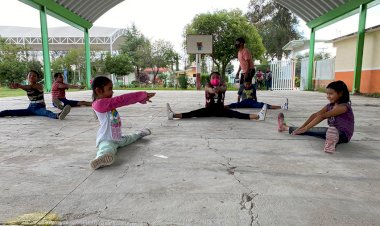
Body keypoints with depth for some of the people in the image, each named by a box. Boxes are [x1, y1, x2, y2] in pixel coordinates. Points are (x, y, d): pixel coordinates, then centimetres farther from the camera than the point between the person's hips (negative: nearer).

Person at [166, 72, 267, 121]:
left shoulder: (223, 85, 5)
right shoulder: (207, 86, 0)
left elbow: (224, 88, -22)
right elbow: (210, 90, -27)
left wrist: (219, 87, -48)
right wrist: (213, 89, -53)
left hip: (220, 109, 1)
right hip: (209, 109, -1)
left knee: (236, 114, -20)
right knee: (194, 113, -24)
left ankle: (257, 116, -36)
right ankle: (173, 115, -43)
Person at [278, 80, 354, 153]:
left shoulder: (344, 106, -20)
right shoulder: (330, 105, 5)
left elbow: (322, 116, -27)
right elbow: (315, 115, -5)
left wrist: (306, 128, -32)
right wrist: (301, 127, -16)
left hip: (343, 135, -8)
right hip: (332, 131, 8)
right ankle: (285, 127, 15)